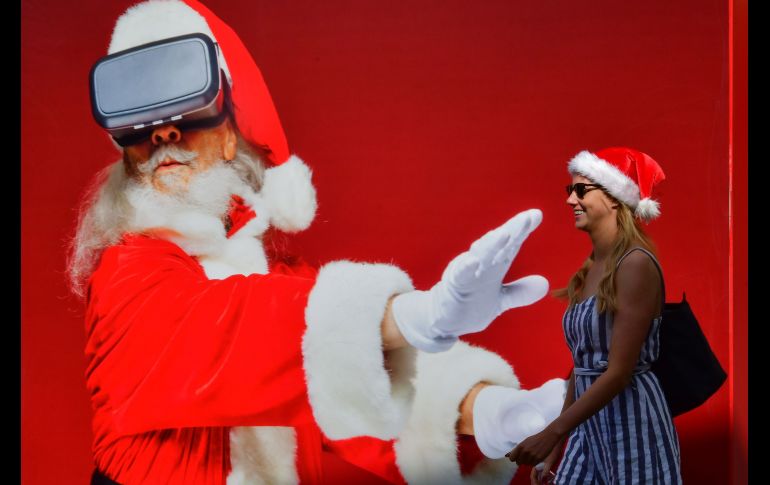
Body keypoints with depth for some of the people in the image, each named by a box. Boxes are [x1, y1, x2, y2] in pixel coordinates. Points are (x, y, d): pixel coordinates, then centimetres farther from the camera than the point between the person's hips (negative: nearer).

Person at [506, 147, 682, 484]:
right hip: (589, 427, 8)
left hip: (632, 428, -8)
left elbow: (619, 371, -20)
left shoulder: (636, 263, -15)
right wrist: (555, 451, 14)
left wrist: (552, 433, -21)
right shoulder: (591, 268, 10)